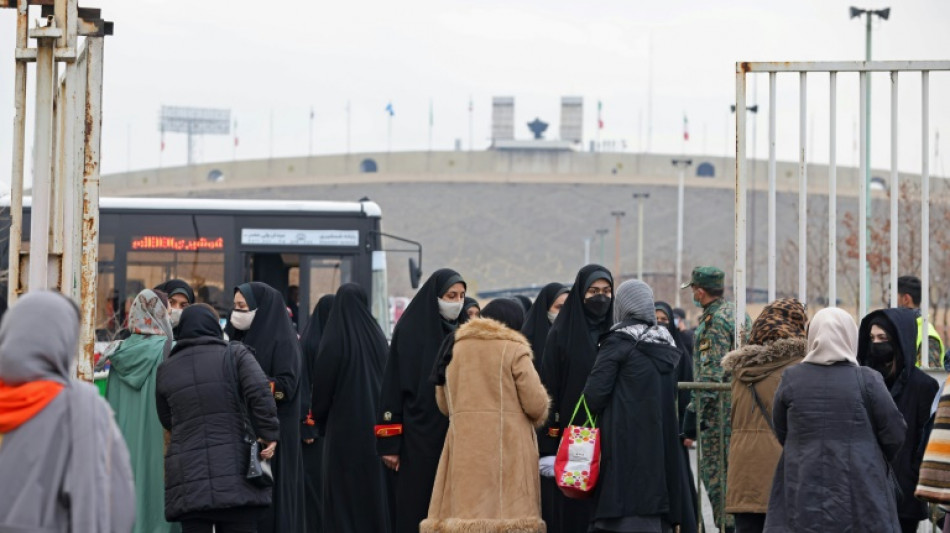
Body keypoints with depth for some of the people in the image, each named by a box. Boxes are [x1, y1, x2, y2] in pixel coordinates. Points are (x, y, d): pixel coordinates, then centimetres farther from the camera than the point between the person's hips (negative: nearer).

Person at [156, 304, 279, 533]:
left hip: (187, 481, 2)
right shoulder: (235, 355, 2)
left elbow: (166, 420, 18)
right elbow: (260, 394, -12)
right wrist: (269, 434, -6)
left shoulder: (165, 369, 12)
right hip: (235, 472, -2)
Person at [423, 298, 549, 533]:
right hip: (507, 446, -4)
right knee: (507, 511, -4)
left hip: (463, 445, 4)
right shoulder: (514, 350, -3)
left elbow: (444, 403, 16)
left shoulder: (455, 349, 11)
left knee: (465, 509, 1)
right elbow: (536, 403, -4)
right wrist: (537, 418, 14)